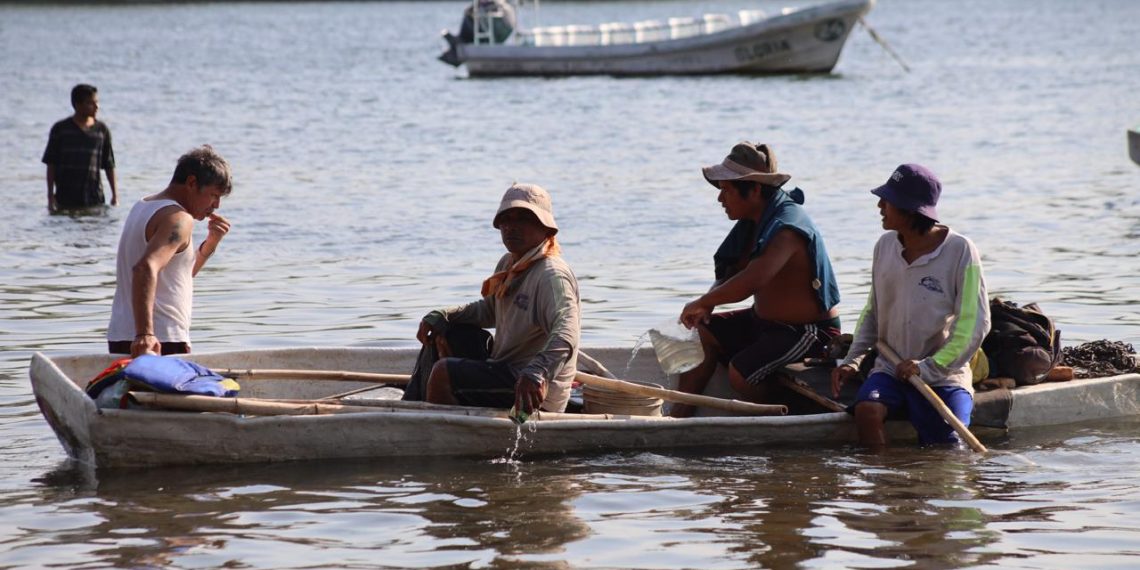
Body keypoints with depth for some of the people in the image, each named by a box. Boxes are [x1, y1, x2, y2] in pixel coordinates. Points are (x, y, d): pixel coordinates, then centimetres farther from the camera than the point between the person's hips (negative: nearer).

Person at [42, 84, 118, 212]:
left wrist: (115, 195, 6)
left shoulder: (102, 130, 6)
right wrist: (50, 196, -3)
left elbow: (109, 165, 9)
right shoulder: (60, 129, 0)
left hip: (94, 201, 1)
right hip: (66, 201, -1)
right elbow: (51, 164, 2)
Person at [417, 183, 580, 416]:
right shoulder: (509, 265, 11)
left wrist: (536, 374, -55)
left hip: (535, 396, -11)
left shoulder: (552, 276, -22)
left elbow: (566, 335, -37)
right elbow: (489, 310, 26)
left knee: (443, 373, -21)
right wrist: (442, 316, 7)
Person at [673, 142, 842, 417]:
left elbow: (749, 282, -40)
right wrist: (708, 305, -9)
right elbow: (734, 272, 12)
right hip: (765, 321, 10)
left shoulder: (787, 229, -28)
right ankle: (679, 414, 4)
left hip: (808, 331, -10)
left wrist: (702, 303, -27)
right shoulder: (756, 221, 4)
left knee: (741, 372, -26)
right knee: (700, 334, 4)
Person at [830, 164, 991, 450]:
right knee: (867, 409, -28)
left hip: (943, 376, -3)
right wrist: (852, 360, 2)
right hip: (890, 370, 3)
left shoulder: (959, 251, -9)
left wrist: (930, 368, -19)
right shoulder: (885, 246, 7)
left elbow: (975, 323, -12)